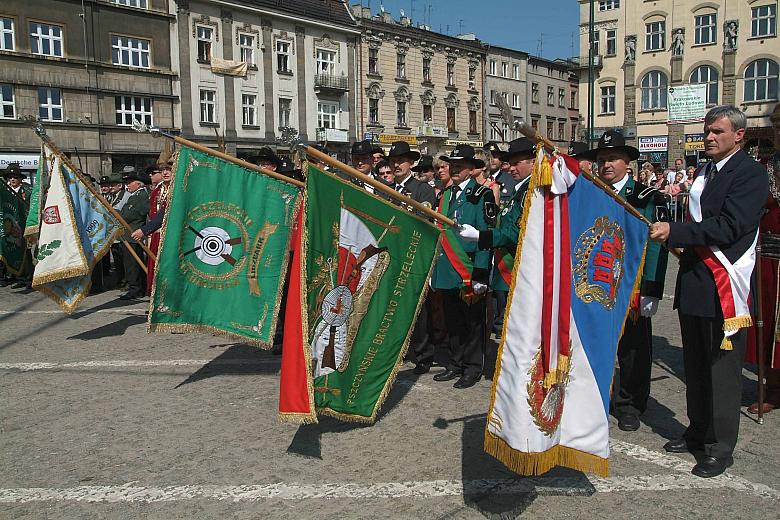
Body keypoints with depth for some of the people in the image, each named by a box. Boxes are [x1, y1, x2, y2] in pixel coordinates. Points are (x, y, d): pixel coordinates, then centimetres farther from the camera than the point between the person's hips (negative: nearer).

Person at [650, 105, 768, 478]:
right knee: (695, 366, 18)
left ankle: (721, 447, 14)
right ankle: (698, 431, 33)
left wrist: (674, 232, -24)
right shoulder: (704, 172, 16)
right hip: (694, 282, 8)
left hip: (724, 285, -8)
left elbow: (729, 226, -22)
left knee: (722, 370, 1)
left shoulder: (750, 174, -10)